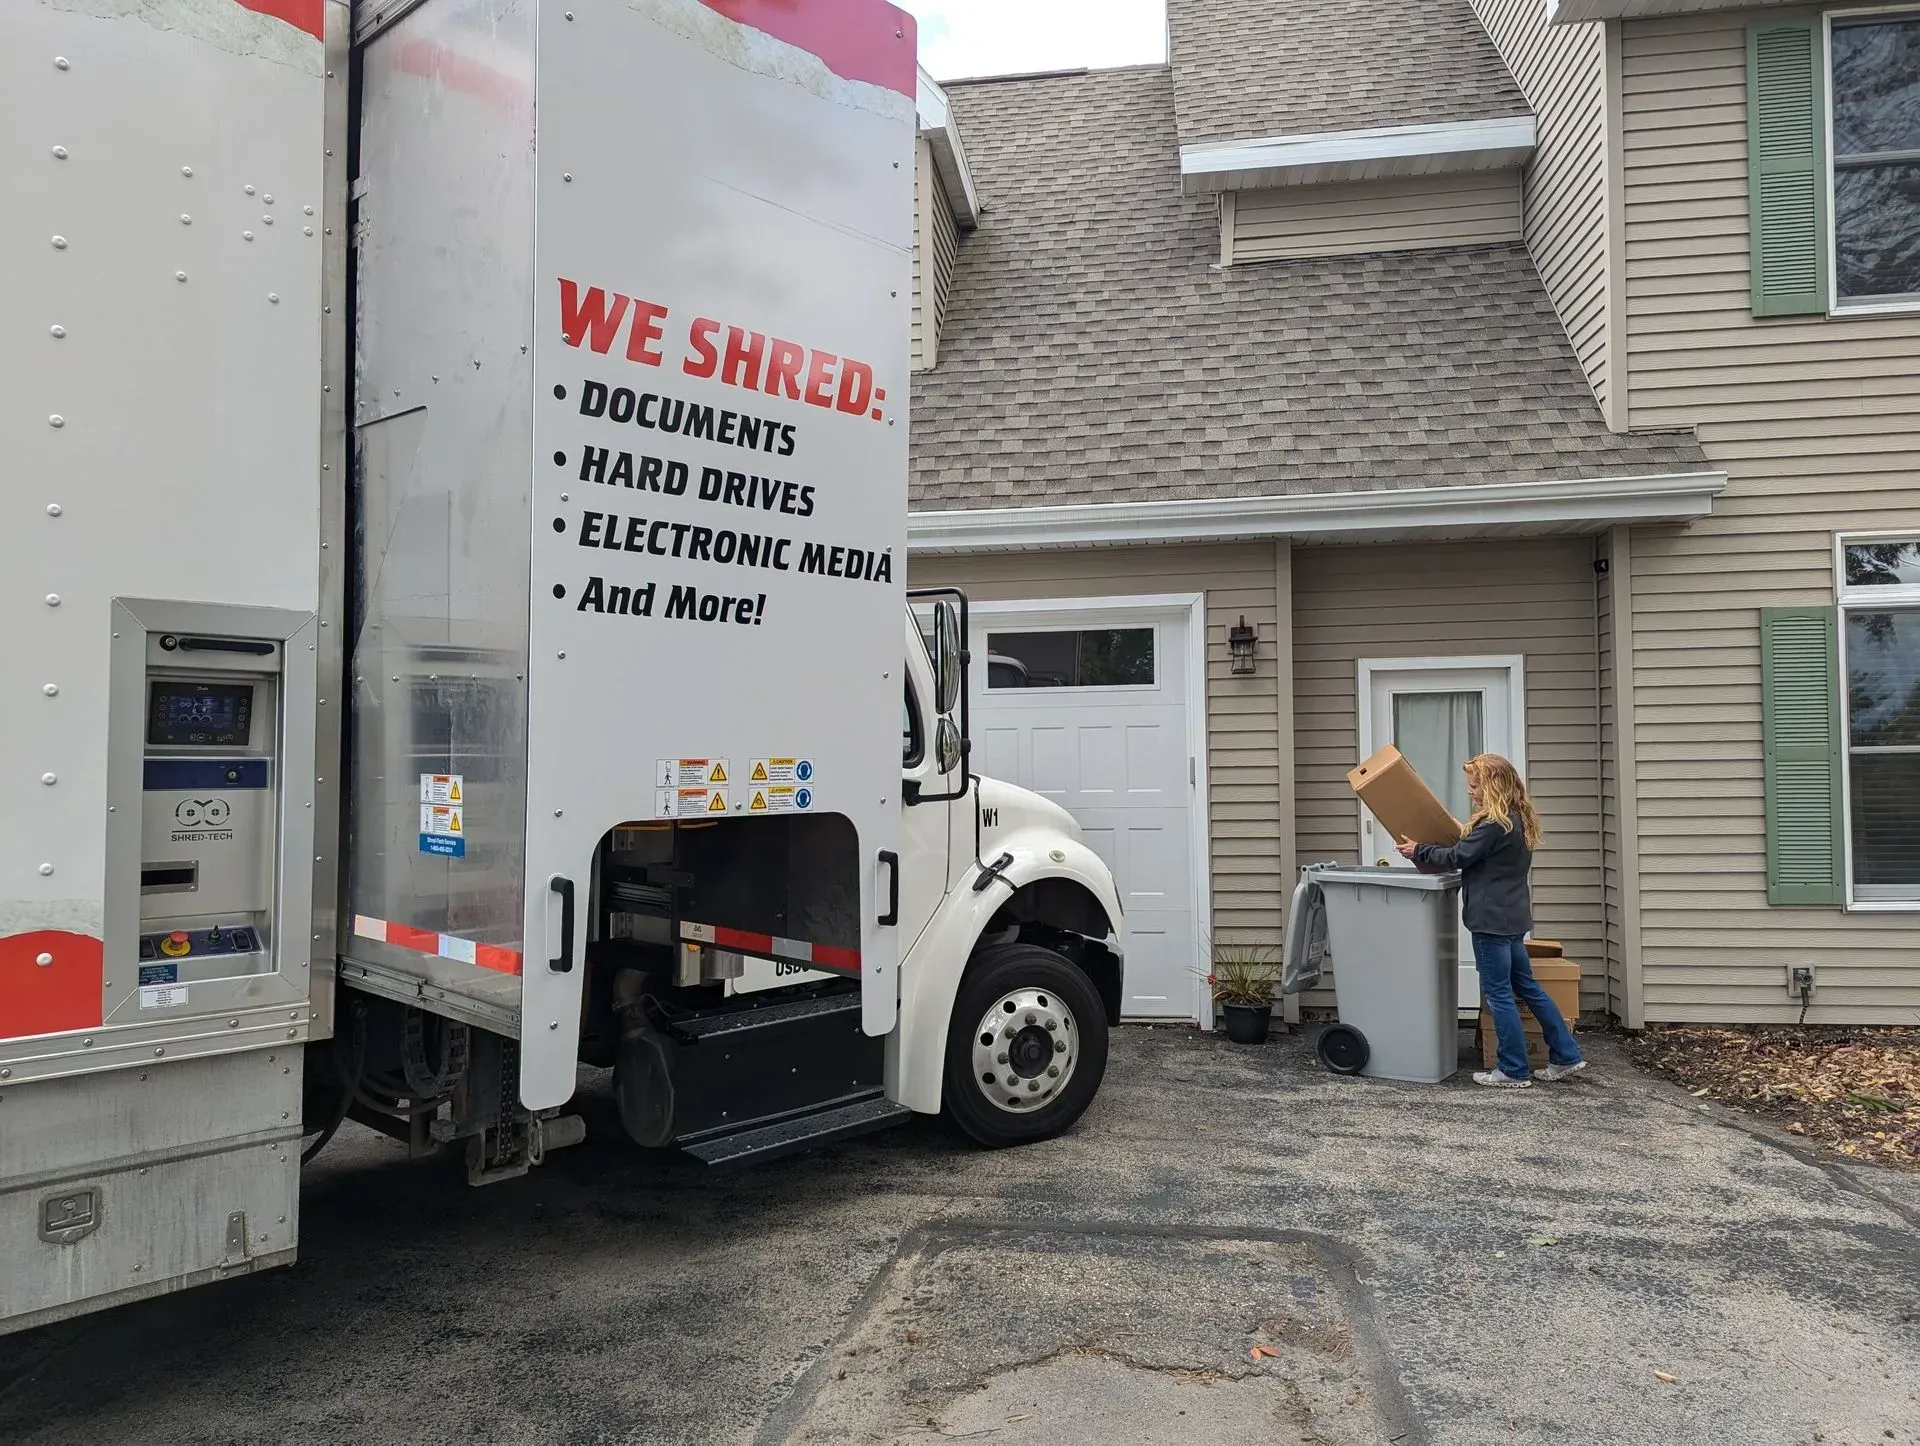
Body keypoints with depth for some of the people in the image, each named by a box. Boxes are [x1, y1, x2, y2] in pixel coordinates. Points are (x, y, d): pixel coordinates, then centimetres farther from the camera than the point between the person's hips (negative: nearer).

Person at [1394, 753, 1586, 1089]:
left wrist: (1418, 851, -6)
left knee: (1498, 994, -1)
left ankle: (1514, 1071, 7)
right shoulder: (1519, 820, 11)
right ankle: (1566, 1055, 22)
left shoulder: (1494, 824, -19)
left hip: (1491, 919, -10)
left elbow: (1457, 858, -17)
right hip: (1513, 917, 10)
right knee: (1527, 986, 18)